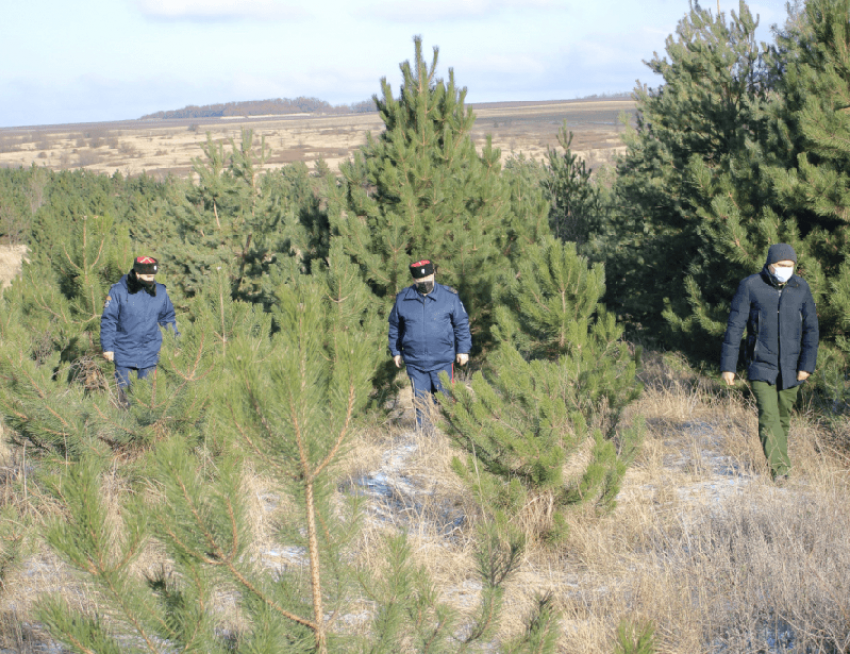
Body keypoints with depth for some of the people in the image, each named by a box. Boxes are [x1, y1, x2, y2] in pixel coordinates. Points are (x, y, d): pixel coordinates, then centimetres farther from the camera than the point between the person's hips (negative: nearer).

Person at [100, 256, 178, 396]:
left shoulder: (160, 292, 2)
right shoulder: (118, 291, -8)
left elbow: (168, 318, 14)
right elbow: (108, 320, -5)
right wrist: (107, 347, -7)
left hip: (149, 354, 2)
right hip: (124, 351, -2)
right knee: (122, 387, 6)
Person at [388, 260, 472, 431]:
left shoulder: (449, 296, -2)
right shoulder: (403, 299, 2)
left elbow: (462, 324, 6)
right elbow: (395, 327, 14)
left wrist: (463, 349, 4)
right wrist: (395, 351, 14)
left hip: (442, 361, -1)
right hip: (415, 363, 1)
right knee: (421, 402, 6)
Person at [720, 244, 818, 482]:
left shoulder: (801, 288, 2)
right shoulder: (750, 286, -7)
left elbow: (810, 328, 6)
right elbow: (735, 326, -5)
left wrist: (807, 364, -2)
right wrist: (728, 365, -7)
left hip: (790, 369, 3)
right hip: (761, 366, -3)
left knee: (783, 417, 10)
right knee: (768, 416, -15)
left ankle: (778, 461, 28)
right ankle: (779, 468, -21)